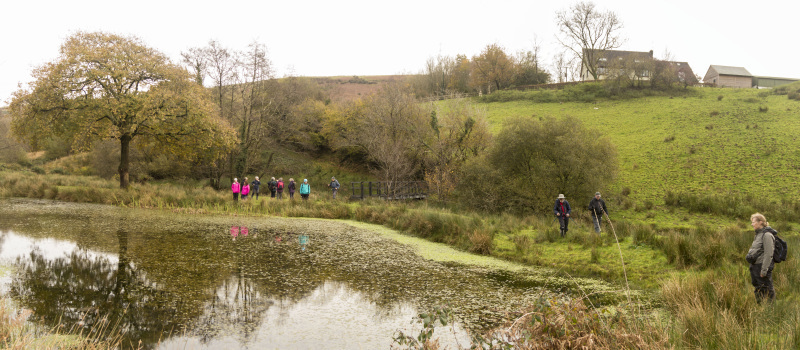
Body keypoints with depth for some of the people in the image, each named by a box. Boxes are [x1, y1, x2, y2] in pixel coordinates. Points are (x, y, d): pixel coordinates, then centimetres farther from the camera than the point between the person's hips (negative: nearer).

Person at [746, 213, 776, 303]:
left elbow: (768, 254, -18)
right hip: (754, 266, 9)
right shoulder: (758, 234, 14)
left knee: (766, 290, -2)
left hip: (762, 266, -9)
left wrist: (764, 270, -20)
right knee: (757, 289, 15)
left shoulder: (767, 235, -14)